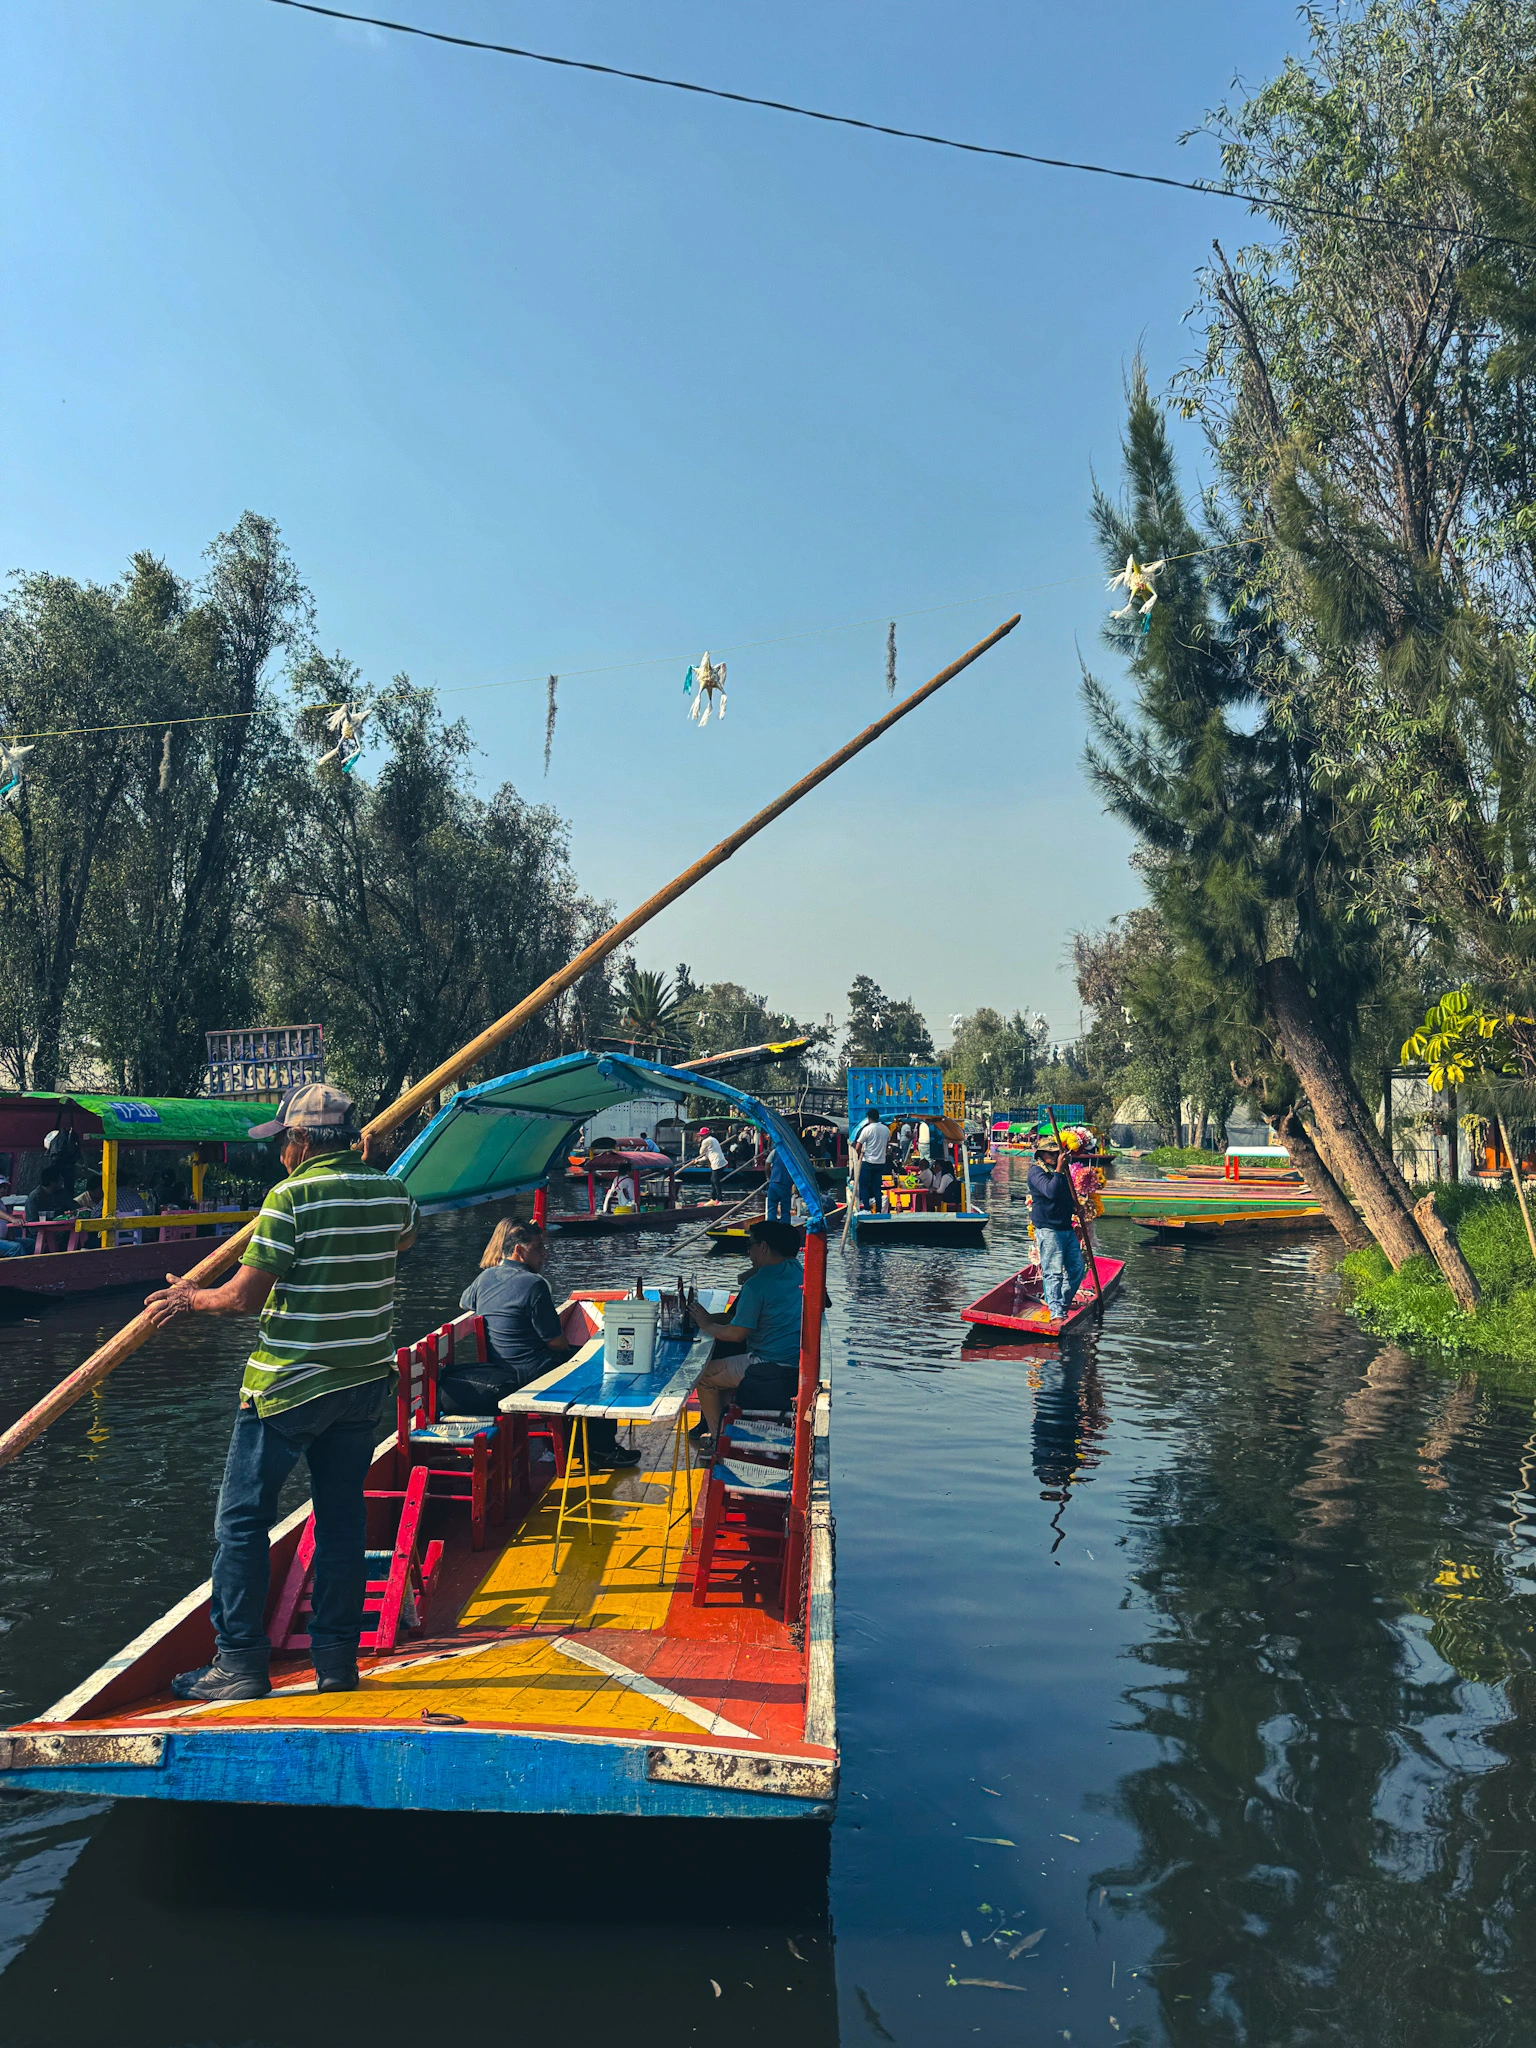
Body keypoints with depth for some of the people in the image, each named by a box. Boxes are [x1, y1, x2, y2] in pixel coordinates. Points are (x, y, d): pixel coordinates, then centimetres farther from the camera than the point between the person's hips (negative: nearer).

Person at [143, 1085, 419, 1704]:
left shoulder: (290, 1196, -14)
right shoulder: (390, 1191, 3)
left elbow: (245, 1296, -14)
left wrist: (190, 1299, 4)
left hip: (288, 1384, -6)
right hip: (366, 1379, 6)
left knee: (242, 1520, 8)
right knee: (342, 1519, 13)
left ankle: (240, 1663, 13)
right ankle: (337, 1658, 19)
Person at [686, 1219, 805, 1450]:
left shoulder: (757, 1285, -18)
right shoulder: (800, 1272, 6)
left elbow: (736, 1334, -15)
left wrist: (706, 1325, 0)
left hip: (772, 1370, -9)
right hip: (800, 1367, 9)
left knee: (705, 1376, 11)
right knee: (728, 1363, 31)